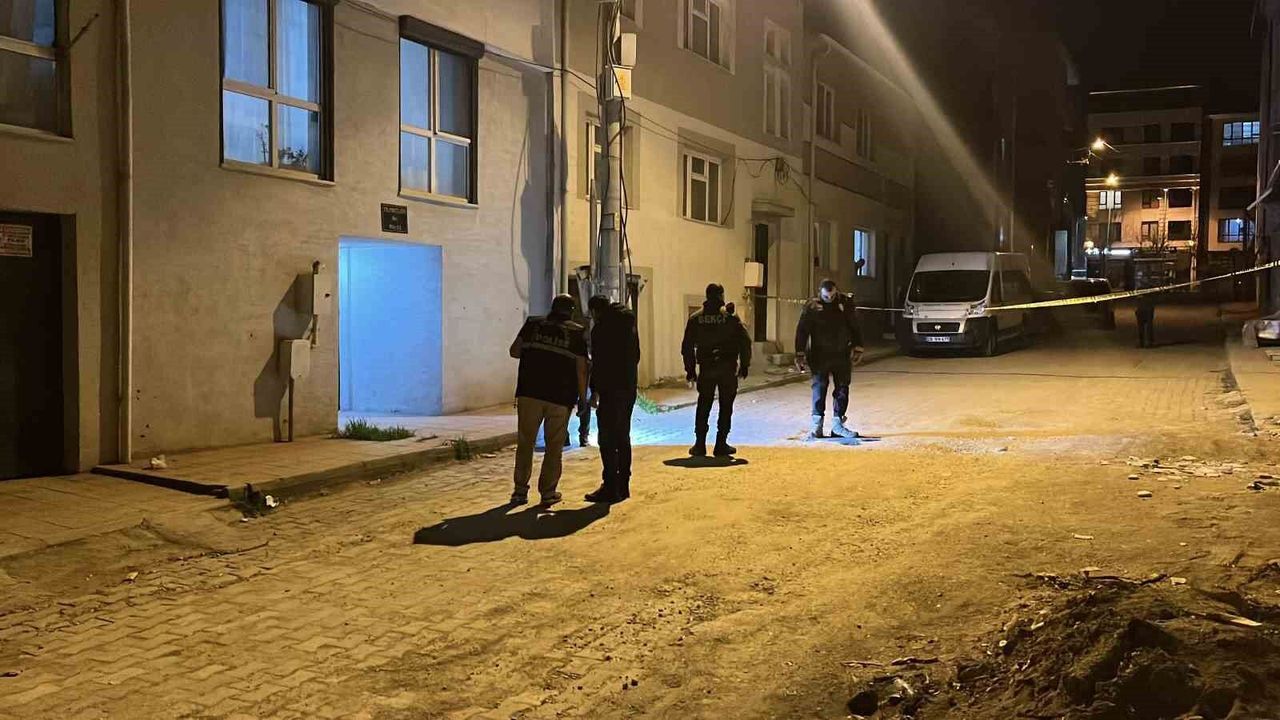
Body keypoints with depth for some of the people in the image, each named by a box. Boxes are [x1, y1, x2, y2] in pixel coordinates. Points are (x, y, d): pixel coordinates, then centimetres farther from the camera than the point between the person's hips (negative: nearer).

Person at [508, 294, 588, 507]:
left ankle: (520, 490, 8)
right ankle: (548, 492, 6)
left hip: (529, 394, 1)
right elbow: (581, 370, 0)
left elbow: (514, 351, 8)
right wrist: (582, 399, 6)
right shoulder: (577, 333, 3)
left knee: (525, 443, 9)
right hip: (561, 399, -1)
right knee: (554, 446, 8)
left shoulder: (533, 324, 6)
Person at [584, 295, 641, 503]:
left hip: (611, 390, -8)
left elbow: (598, 361, -15)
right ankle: (623, 485, 19)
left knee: (608, 439, -6)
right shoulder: (629, 323, 15)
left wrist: (594, 390, -11)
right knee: (622, 437, 15)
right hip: (629, 388, 9)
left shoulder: (601, 327, -10)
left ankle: (610, 488, -7)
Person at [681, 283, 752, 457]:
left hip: (705, 369, 2)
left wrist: (690, 369, 9)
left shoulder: (696, 318, 3)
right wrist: (744, 365, 2)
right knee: (725, 407, 6)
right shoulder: (730, 317, -4)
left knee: (703, 407, 11)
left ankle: (700, 444, 8)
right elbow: (745, 341, -6)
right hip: (728, 369, -2)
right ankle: (721, 444, 5)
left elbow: (687, 346, 4)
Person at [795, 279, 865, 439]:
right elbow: (802, 331, -4)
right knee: (819, 388, -3)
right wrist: (800, 355, -8)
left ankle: (837, 424, 13)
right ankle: (817, 424, 3)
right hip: (819, 356, -3)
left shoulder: (845, 303, 1)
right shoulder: (812, 307, -6)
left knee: (842, 389, 5)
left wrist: (857, 348, 8)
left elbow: (854, 327, 10)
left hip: (841, 355, 3)